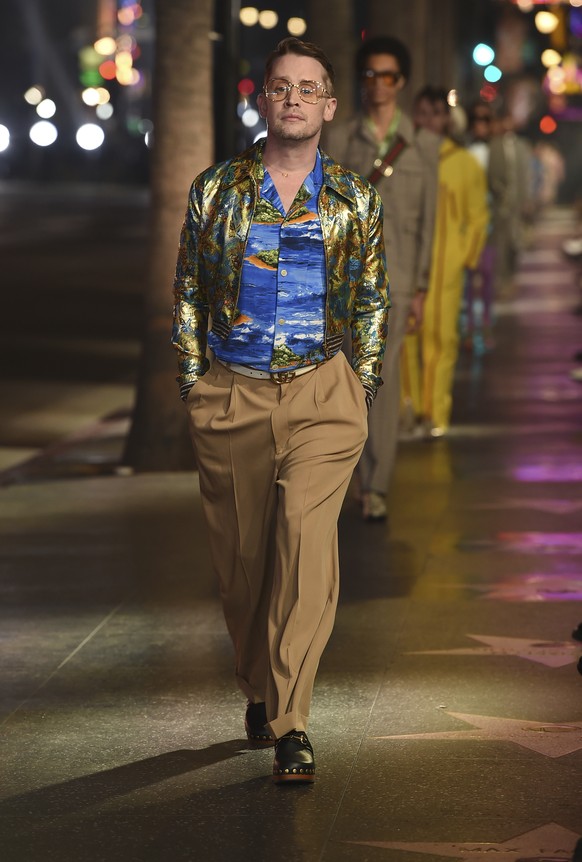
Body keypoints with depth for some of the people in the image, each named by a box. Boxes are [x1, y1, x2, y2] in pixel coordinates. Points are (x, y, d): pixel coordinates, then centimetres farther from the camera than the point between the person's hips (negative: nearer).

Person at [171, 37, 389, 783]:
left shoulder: (353, 199, 5)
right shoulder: (214, 190, 4)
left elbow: (372, 299, 12)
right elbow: (187, 293, 9)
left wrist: (362, 386, 6)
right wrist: (193, 385, 4)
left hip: (323, 393, -1)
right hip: (230, 397, 1)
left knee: (307, 539, -16)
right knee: (240, 553, 7)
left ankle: (289, 722, -16)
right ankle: (259, 690, 30)